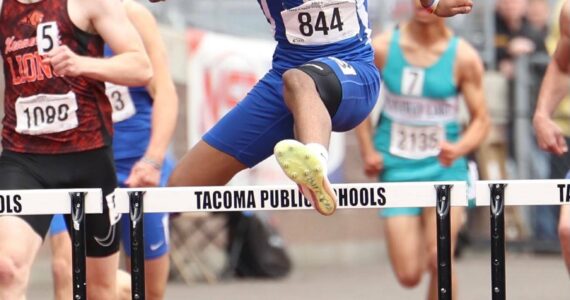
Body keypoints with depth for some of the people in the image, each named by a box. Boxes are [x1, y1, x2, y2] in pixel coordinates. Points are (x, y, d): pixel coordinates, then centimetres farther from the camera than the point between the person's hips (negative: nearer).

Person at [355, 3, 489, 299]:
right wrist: (368, 151, 0)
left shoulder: (464, 57, -8)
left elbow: (481, 119, -2)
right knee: (408, 275, -2)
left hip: (444, 167, -1)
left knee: (439, 260, -18)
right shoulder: (382, 47, -4)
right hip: (397, 169, 1)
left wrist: (459, 148, -21)